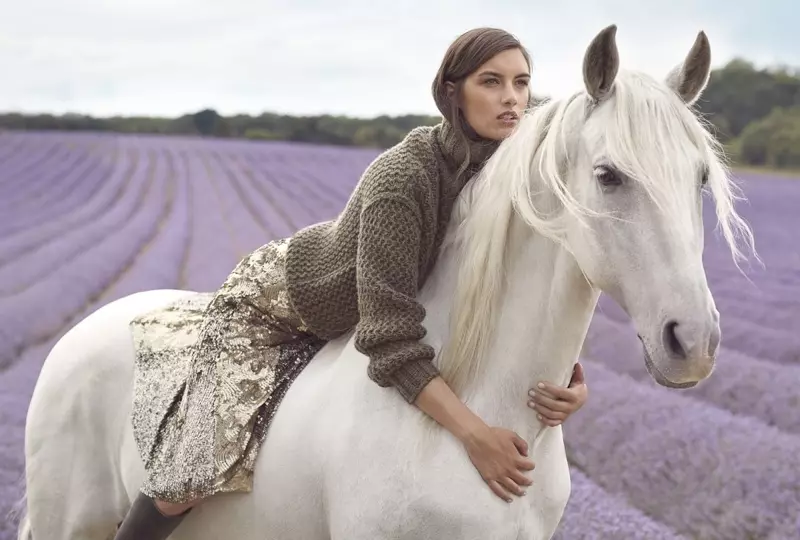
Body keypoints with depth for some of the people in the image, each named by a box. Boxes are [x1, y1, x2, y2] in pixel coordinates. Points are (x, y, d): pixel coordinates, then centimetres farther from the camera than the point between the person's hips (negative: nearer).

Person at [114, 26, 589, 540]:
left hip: (346, 316, 7)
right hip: (276, 300, -7)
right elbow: (392, 340, -38)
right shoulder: (400, 177, -37)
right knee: (200, 469, -11)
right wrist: (475, 434, -44)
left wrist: (571, 379, -32)